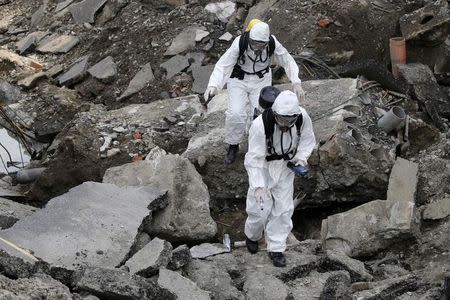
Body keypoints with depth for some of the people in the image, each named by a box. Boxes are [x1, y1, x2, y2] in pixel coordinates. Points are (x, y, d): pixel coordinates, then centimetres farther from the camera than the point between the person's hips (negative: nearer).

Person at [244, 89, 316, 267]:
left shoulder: (302, 117, -22)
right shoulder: (260, 125, -34)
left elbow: (307, 139, 0)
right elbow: (255, 158, -28)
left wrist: (301, 157, -16)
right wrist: (258, 185, -34)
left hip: (285, 166, 3)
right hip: (263, 167, -3)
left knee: (284, 208, 5)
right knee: (260, 208, 2)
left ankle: (276, 248, 21)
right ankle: (252, 235, 35)